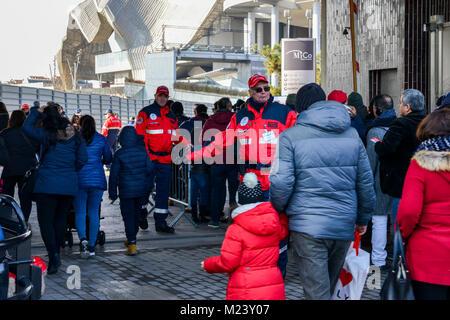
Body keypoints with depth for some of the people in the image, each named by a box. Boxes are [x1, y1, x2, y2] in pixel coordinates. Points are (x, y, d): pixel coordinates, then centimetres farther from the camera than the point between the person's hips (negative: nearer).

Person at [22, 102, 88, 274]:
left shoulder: (47, 135, -5)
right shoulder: (75, 137, 4)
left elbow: (27, 127, 2)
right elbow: (83, 159, 5)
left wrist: (36, 111, 12)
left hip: (47, 184, -4)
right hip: (69, 185, 4)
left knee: (46, 220, -1)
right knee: (60, 219, 16)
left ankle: (53, 254, -17)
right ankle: (56, 253, 22)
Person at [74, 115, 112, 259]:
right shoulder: (101, 139, 3)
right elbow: (108, 159, 10)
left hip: (79, 180, -1)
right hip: (97, 179, 1)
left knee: (80, 212, 3)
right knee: (94, 212, 7)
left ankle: (83, 239, -20)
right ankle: (92, 246, 7)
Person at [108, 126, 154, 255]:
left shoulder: (119, 154, -12)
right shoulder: (143, 151, -4)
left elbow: (114, 174, -7)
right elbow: (150, 168, 0)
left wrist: (112, 192, 1)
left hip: (126, 190, -4)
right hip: (142, 189, 4)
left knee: (128, 217, 1)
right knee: (137, 214, 20)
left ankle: (132, 245, -6)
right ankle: (131, 239, 36)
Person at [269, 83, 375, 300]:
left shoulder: (290, 136, -6)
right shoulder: (351, 134, 8)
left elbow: (281, 183, -11)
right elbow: (366, 181, 11)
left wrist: (276, 211, 8)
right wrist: (363, 218, 21)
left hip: (307, 226, -5)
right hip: (344, 225, 5)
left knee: (317, 292, -3)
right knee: (329, 286, 22)